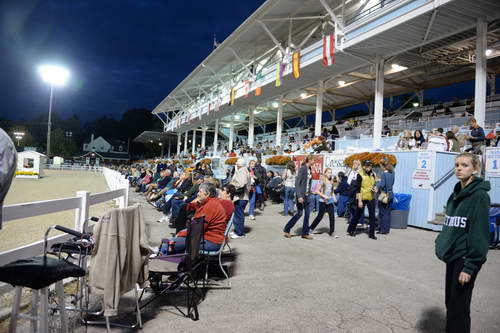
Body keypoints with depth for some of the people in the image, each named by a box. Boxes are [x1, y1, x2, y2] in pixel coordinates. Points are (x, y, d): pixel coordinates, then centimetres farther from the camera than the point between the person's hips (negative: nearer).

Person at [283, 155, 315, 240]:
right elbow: (297, 182, -18)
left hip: (308, 195, 8)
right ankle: (287, 230, 13)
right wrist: (299, 196, -22)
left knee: (307, 214, 7)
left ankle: (305, 233, 15)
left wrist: (310, 193, 13)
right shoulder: (303, 168, -13)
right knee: (299, 213, -2)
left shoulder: (308, 169, 11)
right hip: (302, 195, -8)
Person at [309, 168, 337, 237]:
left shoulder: (331, 182, 10)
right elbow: (317, 191, -8)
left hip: (330, 202, 5)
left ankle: (332, 232, 7)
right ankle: (311, 229, 20)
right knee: (320, 216, 4)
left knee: (332, 217, -2)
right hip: (323, 202, -5)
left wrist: (334, 197, 4)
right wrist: (324, 196, -18)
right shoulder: (322, 181, -5)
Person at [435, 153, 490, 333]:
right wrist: (443, 245, 12)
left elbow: (479, 233, -17)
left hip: (465, 258, -7)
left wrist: (470, 266, -18)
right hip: (452, 255, 7)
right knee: (450, 302, 15)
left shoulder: (479, 196, -13)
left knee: (458, 307, 1)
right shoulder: (456, 193, 10)